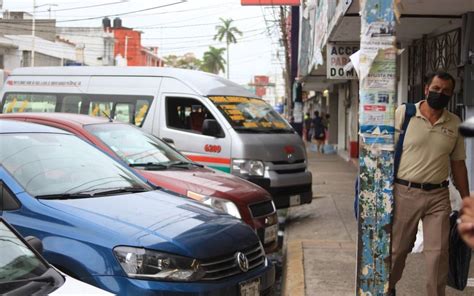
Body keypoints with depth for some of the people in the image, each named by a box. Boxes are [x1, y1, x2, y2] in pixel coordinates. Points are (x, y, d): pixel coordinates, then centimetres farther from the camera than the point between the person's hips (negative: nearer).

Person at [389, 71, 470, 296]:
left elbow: (458, 164, 12)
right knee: (396, 248, 9)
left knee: (438, 252, 2)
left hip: (438, 196, 2)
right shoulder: (403, 113, -3)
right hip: (404, 192, -2)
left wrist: (466, 201, 12)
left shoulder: (455, 124, 6)